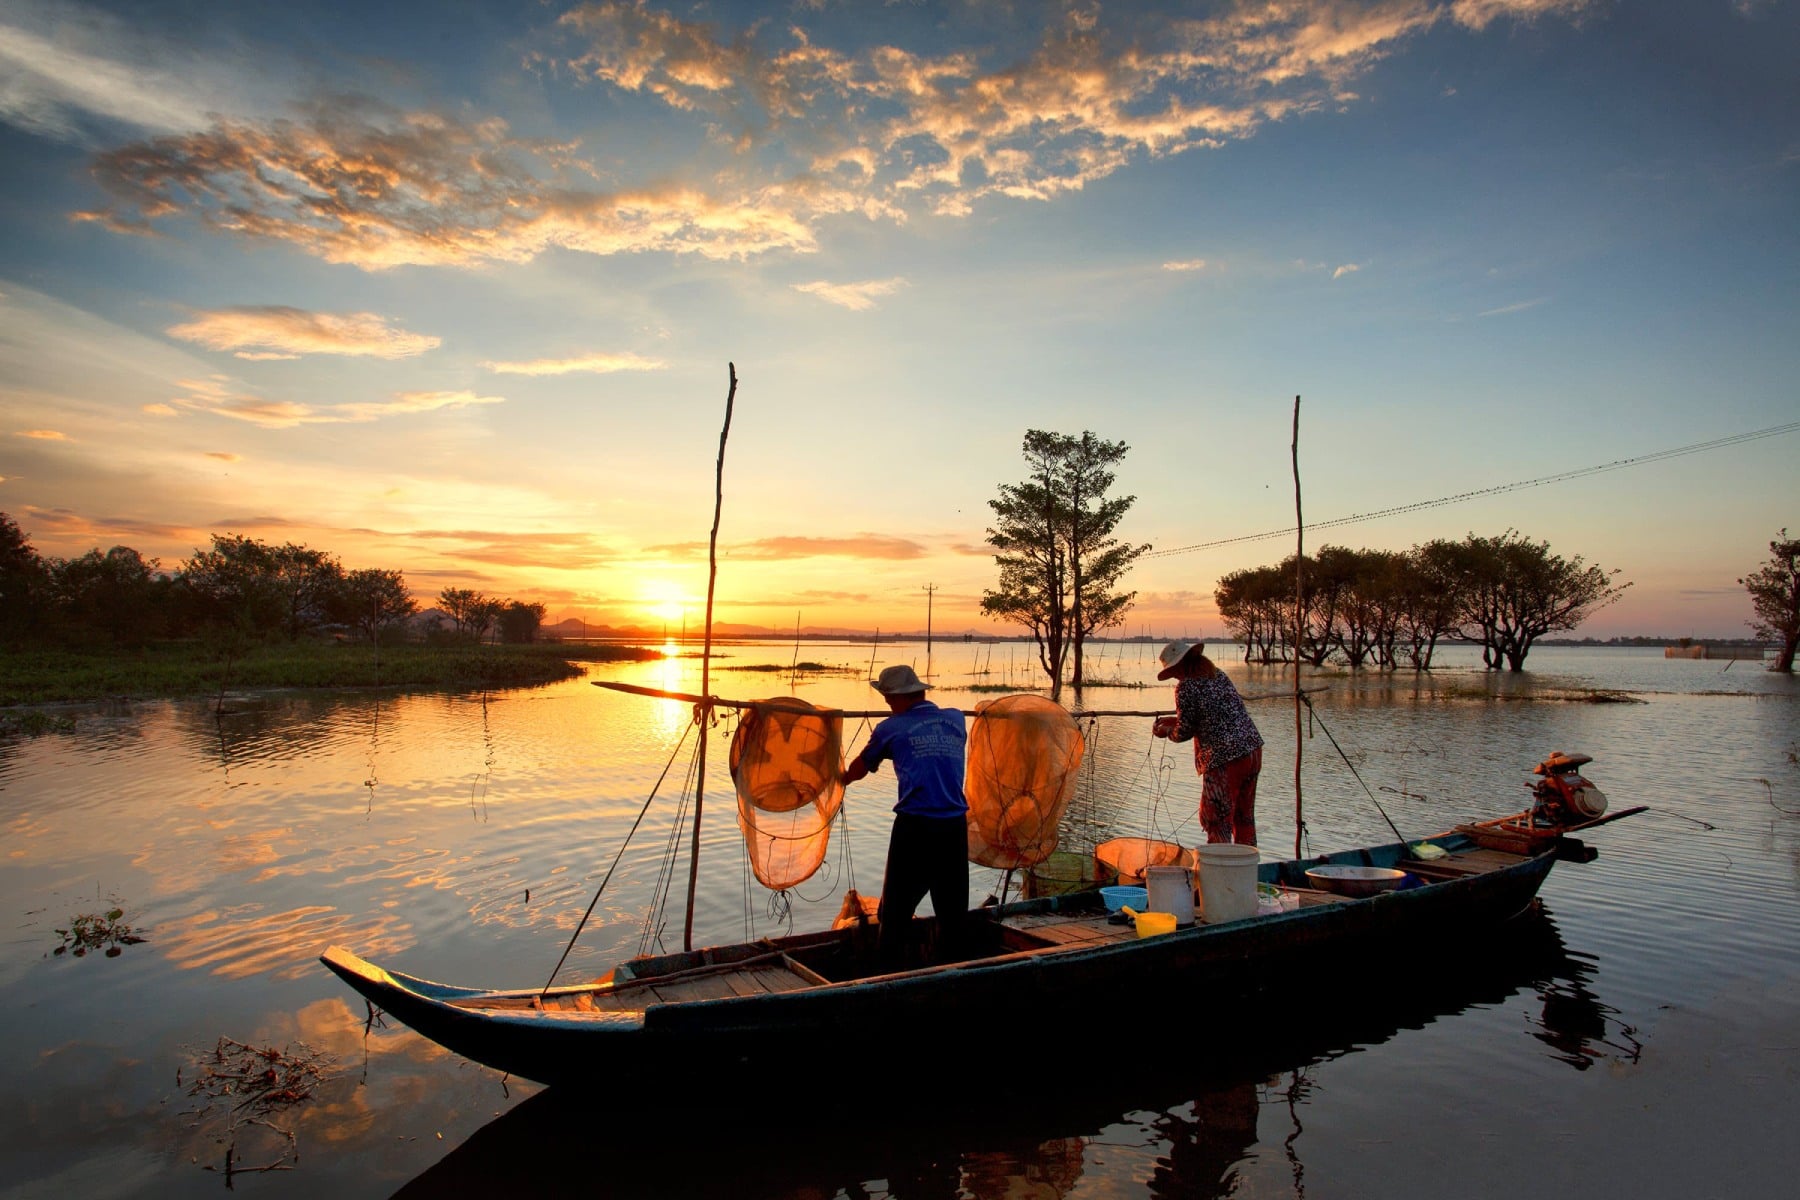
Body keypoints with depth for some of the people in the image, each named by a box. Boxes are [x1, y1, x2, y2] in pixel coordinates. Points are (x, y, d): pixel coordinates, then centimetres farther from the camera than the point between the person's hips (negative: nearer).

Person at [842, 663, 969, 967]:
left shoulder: (892, 729, 2)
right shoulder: (956, 720, 11)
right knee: (952, 907, 14)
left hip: (914, 827, -3)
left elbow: (859, 769, 17)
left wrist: (842, 779, 38)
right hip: (955, 825, 4)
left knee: (897, 909, 7)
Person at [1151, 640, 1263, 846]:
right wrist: (1174, 720, 26)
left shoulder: (1186, 686, -12)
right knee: (1244, 817, 19)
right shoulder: (1218, 675, 12)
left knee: (1217, 821, 2)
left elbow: (1184, 732, -8)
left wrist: (1165, 731, 14)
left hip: (1225, 761, -8)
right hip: (1253, 751, 8)